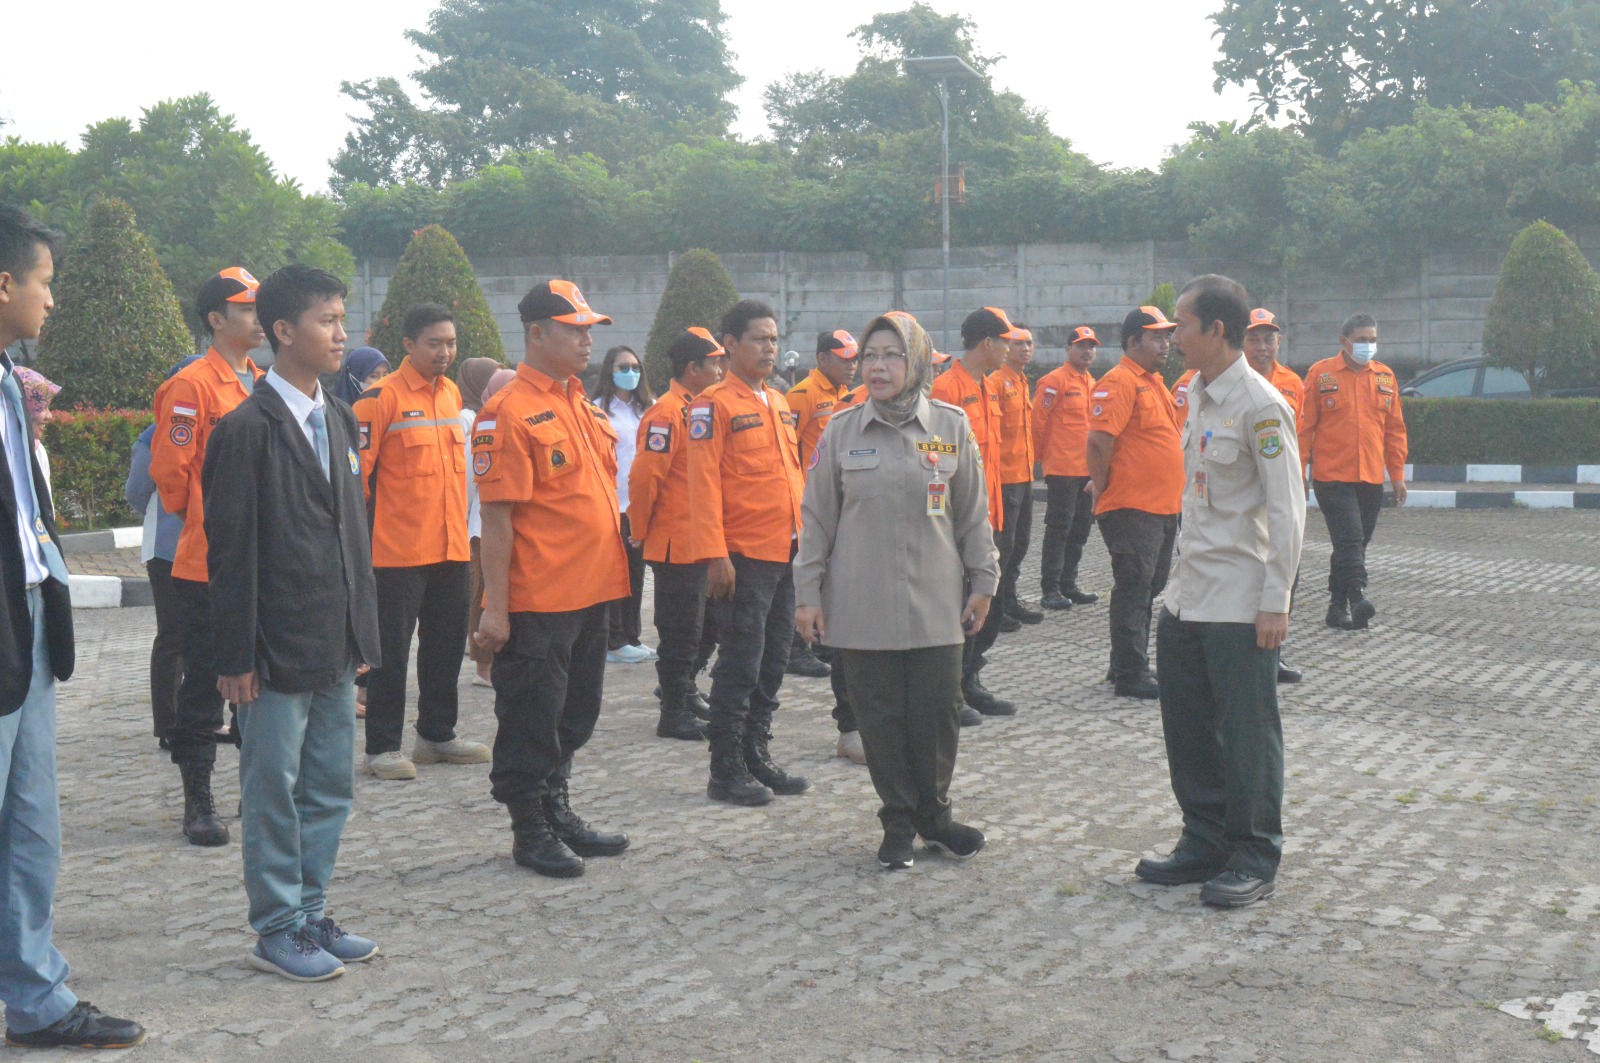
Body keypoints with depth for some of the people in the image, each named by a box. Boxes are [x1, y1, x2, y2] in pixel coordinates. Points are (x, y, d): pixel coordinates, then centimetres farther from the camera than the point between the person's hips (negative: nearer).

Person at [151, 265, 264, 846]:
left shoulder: (266, 386, 13)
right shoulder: (193, 386, -11)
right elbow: (171, 471, -11)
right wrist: (204, 518, 3)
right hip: (210, 563, -7)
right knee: (206, 685, 1)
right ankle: (198, 802, 11)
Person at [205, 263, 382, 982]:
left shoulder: (339, 420, 12)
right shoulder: (246, 429, -12)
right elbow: (231, 551, -13)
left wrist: (362, 632, 13)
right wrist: (236, 658, -15)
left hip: (334, 650, 8)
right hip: (277, 652, -8)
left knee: (329, 788, 14)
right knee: (274, 792, 4)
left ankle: (311, 915, 27)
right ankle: (277, 930, 16)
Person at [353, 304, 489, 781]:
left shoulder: (452, 393, 11)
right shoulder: (382, 398, -11)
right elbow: (355, 470, -11)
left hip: (451, 546, 7)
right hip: (398, 550, -7)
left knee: (446, 646, 14)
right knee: (392, 650, 0)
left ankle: (437, 734, 27)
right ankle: (383, 746, 9)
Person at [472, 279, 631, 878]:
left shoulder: (582, 405, 13)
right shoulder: (510, 413, -14)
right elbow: (497, 516, -17)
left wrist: (608, 576, 17)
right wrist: (495, 608, -18)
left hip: (591, 592, 8)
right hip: (537, 602, -8)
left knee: (576, 716, 18)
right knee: (532, 721, 3)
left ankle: (557, 812, 32)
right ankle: (530, 832, 15)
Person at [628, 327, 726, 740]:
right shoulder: (667, 414, -16)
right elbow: (644, 477, -20)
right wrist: (641, 532, -11)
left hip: (702, 543, 9)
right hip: (676, 546, -9)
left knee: (708, 625, 17)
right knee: (681, 632, 0)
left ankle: (682, 688, 32)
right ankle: (674, 714, 10)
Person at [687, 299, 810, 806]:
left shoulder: (779, 402, 15)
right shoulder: (714, 404, -9)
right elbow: (704, 483, -14)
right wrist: (715, 555, -19)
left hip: (785, 554, 8)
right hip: (743, 556, -7)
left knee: (773, 662, 12)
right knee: (741, 665, -3)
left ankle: (757, 756, 23)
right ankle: (726, 772, 6)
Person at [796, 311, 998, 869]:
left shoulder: (951, 425, 1)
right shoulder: (841, 430, 1)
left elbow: (974, 512, 7)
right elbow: (817, 518, 4)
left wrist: (982, 581, 7)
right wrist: (808, 592, 2)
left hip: (936, 600, 0)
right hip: (862, 604, 0)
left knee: (938, 711, 2)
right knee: (881, 716, 4)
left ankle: (934, 816, 22)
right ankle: (898, 823, 19)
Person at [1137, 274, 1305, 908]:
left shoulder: (1260, 406, -14)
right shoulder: (1197, 395, 12)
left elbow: (1287, 510, -15)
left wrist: (1275, 602, -16)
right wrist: (1183, 572, 17)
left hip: (1240, 604, -8)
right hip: (1187, 595, 8)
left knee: (1247, 733, 1)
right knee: (1188, 727, 13)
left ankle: (1254, 860, 13)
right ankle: (1205, 843, 27)